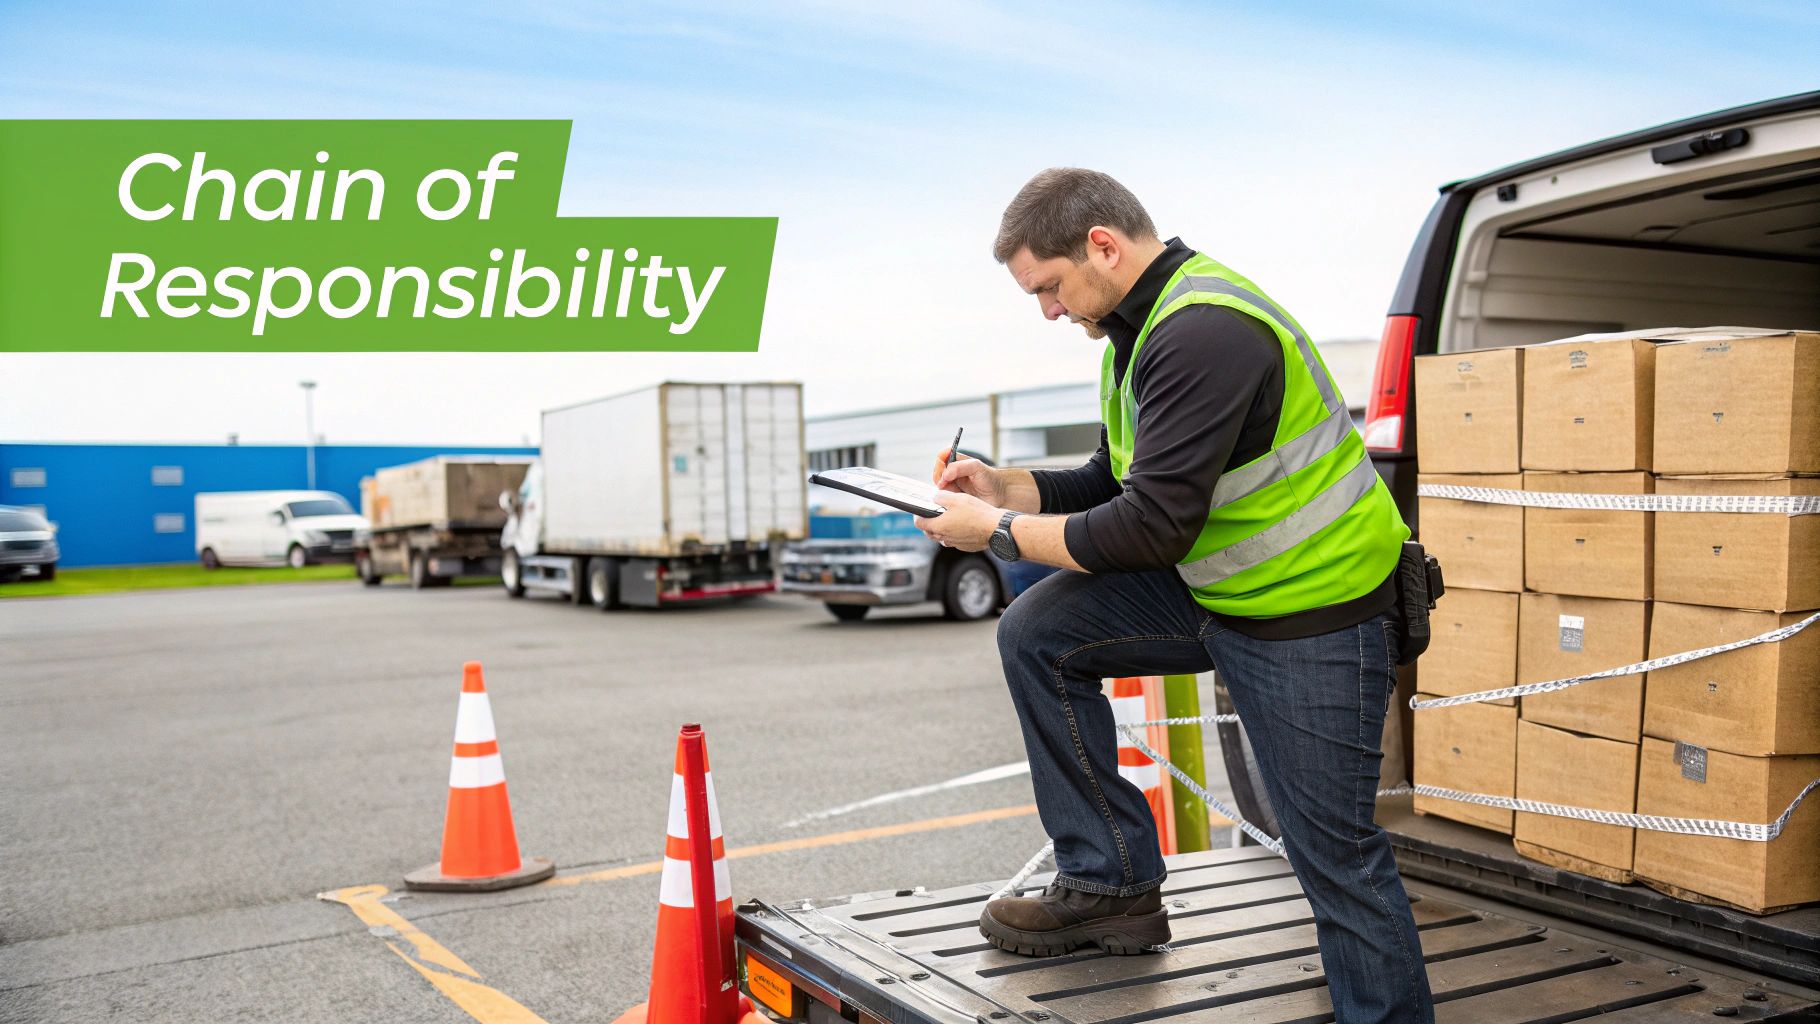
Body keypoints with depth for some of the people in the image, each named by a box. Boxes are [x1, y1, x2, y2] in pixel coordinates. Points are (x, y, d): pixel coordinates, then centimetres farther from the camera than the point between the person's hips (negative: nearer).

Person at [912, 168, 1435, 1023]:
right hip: (1211, 589, 9)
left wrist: (1000, 531, -17)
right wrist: (1003, 487, 1)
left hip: (1318, 617, -9)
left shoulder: (1204, 333, -25)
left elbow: (1153, 528, -28)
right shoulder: (1141, 328, 7)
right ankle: (1113, 885, 8)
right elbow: (1116, 482, 15)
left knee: (1334, 854, -2)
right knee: (1037, 636, 0)